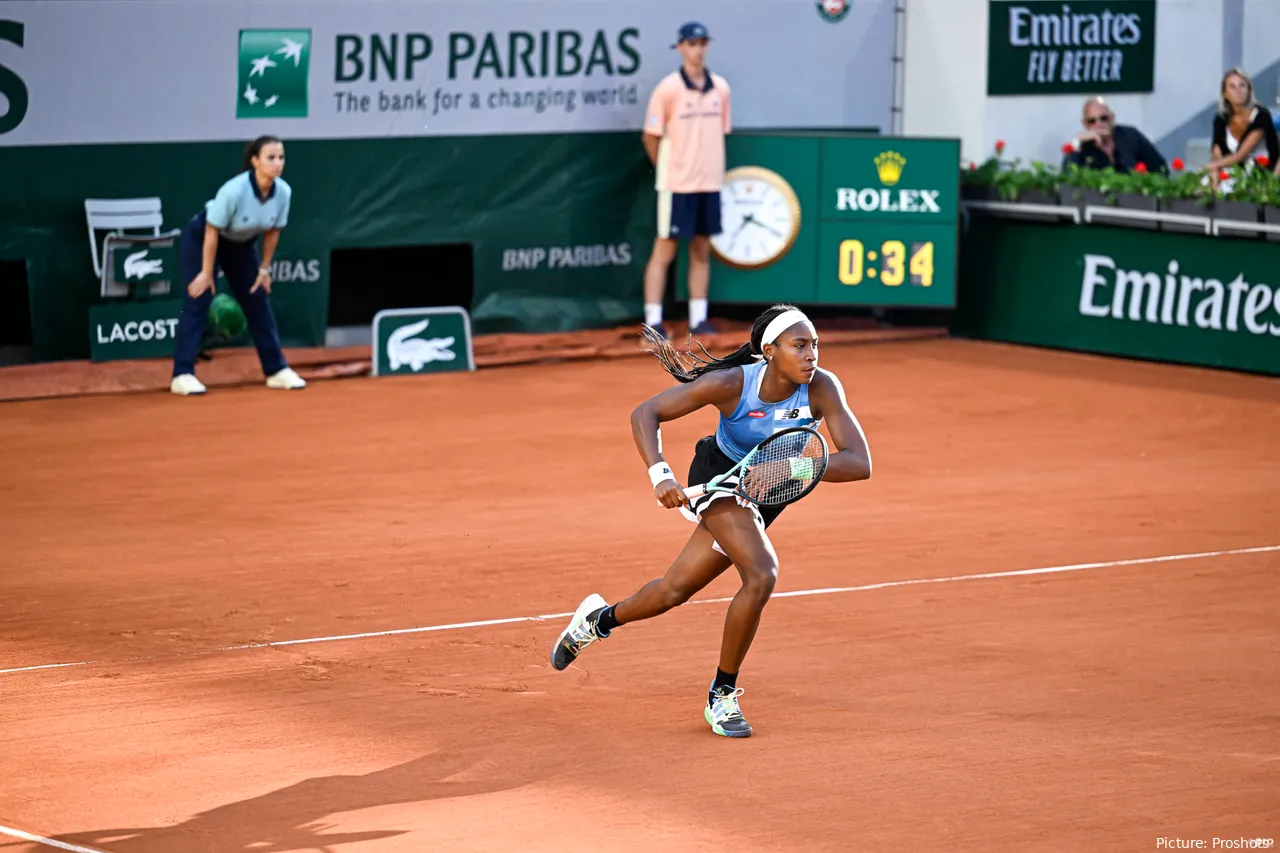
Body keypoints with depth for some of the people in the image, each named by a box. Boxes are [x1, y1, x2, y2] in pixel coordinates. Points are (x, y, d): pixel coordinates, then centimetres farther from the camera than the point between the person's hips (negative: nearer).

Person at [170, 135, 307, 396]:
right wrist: (207, 272, -19)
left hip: (240, 245, 6)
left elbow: (272, 231, -3)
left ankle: (276, 371, 14)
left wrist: (264, 269, 1)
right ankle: (182, 375, -11)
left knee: (258, 302, 5)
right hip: (200, 239, -6)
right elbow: (212, 232, -25)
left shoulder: (283, 192, -19)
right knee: (198, 301, -13)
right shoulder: (234, 191, -35)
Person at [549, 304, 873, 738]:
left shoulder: (822, 388, -27)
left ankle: (600, 618, 43)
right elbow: (645, 414, -22)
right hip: (720, 473, -4)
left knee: (673, 591, 11)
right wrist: (660, 473, -37)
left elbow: (859, 462, -33)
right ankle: (721, 696, -8)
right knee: (762, 574, -27)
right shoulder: (731, 383, -30)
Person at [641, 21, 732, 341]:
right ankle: (653, 320, -1)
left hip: (710, 182, 5)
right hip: (677, 184, -5)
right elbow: (651, 136, -4)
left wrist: (712, 168, 10)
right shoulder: (668, 88, -9)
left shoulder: (720, 88, 6)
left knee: (702, 251, 9)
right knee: (664, 251, -3)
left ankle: (698, 319, 16)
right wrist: (668, 170, 4)